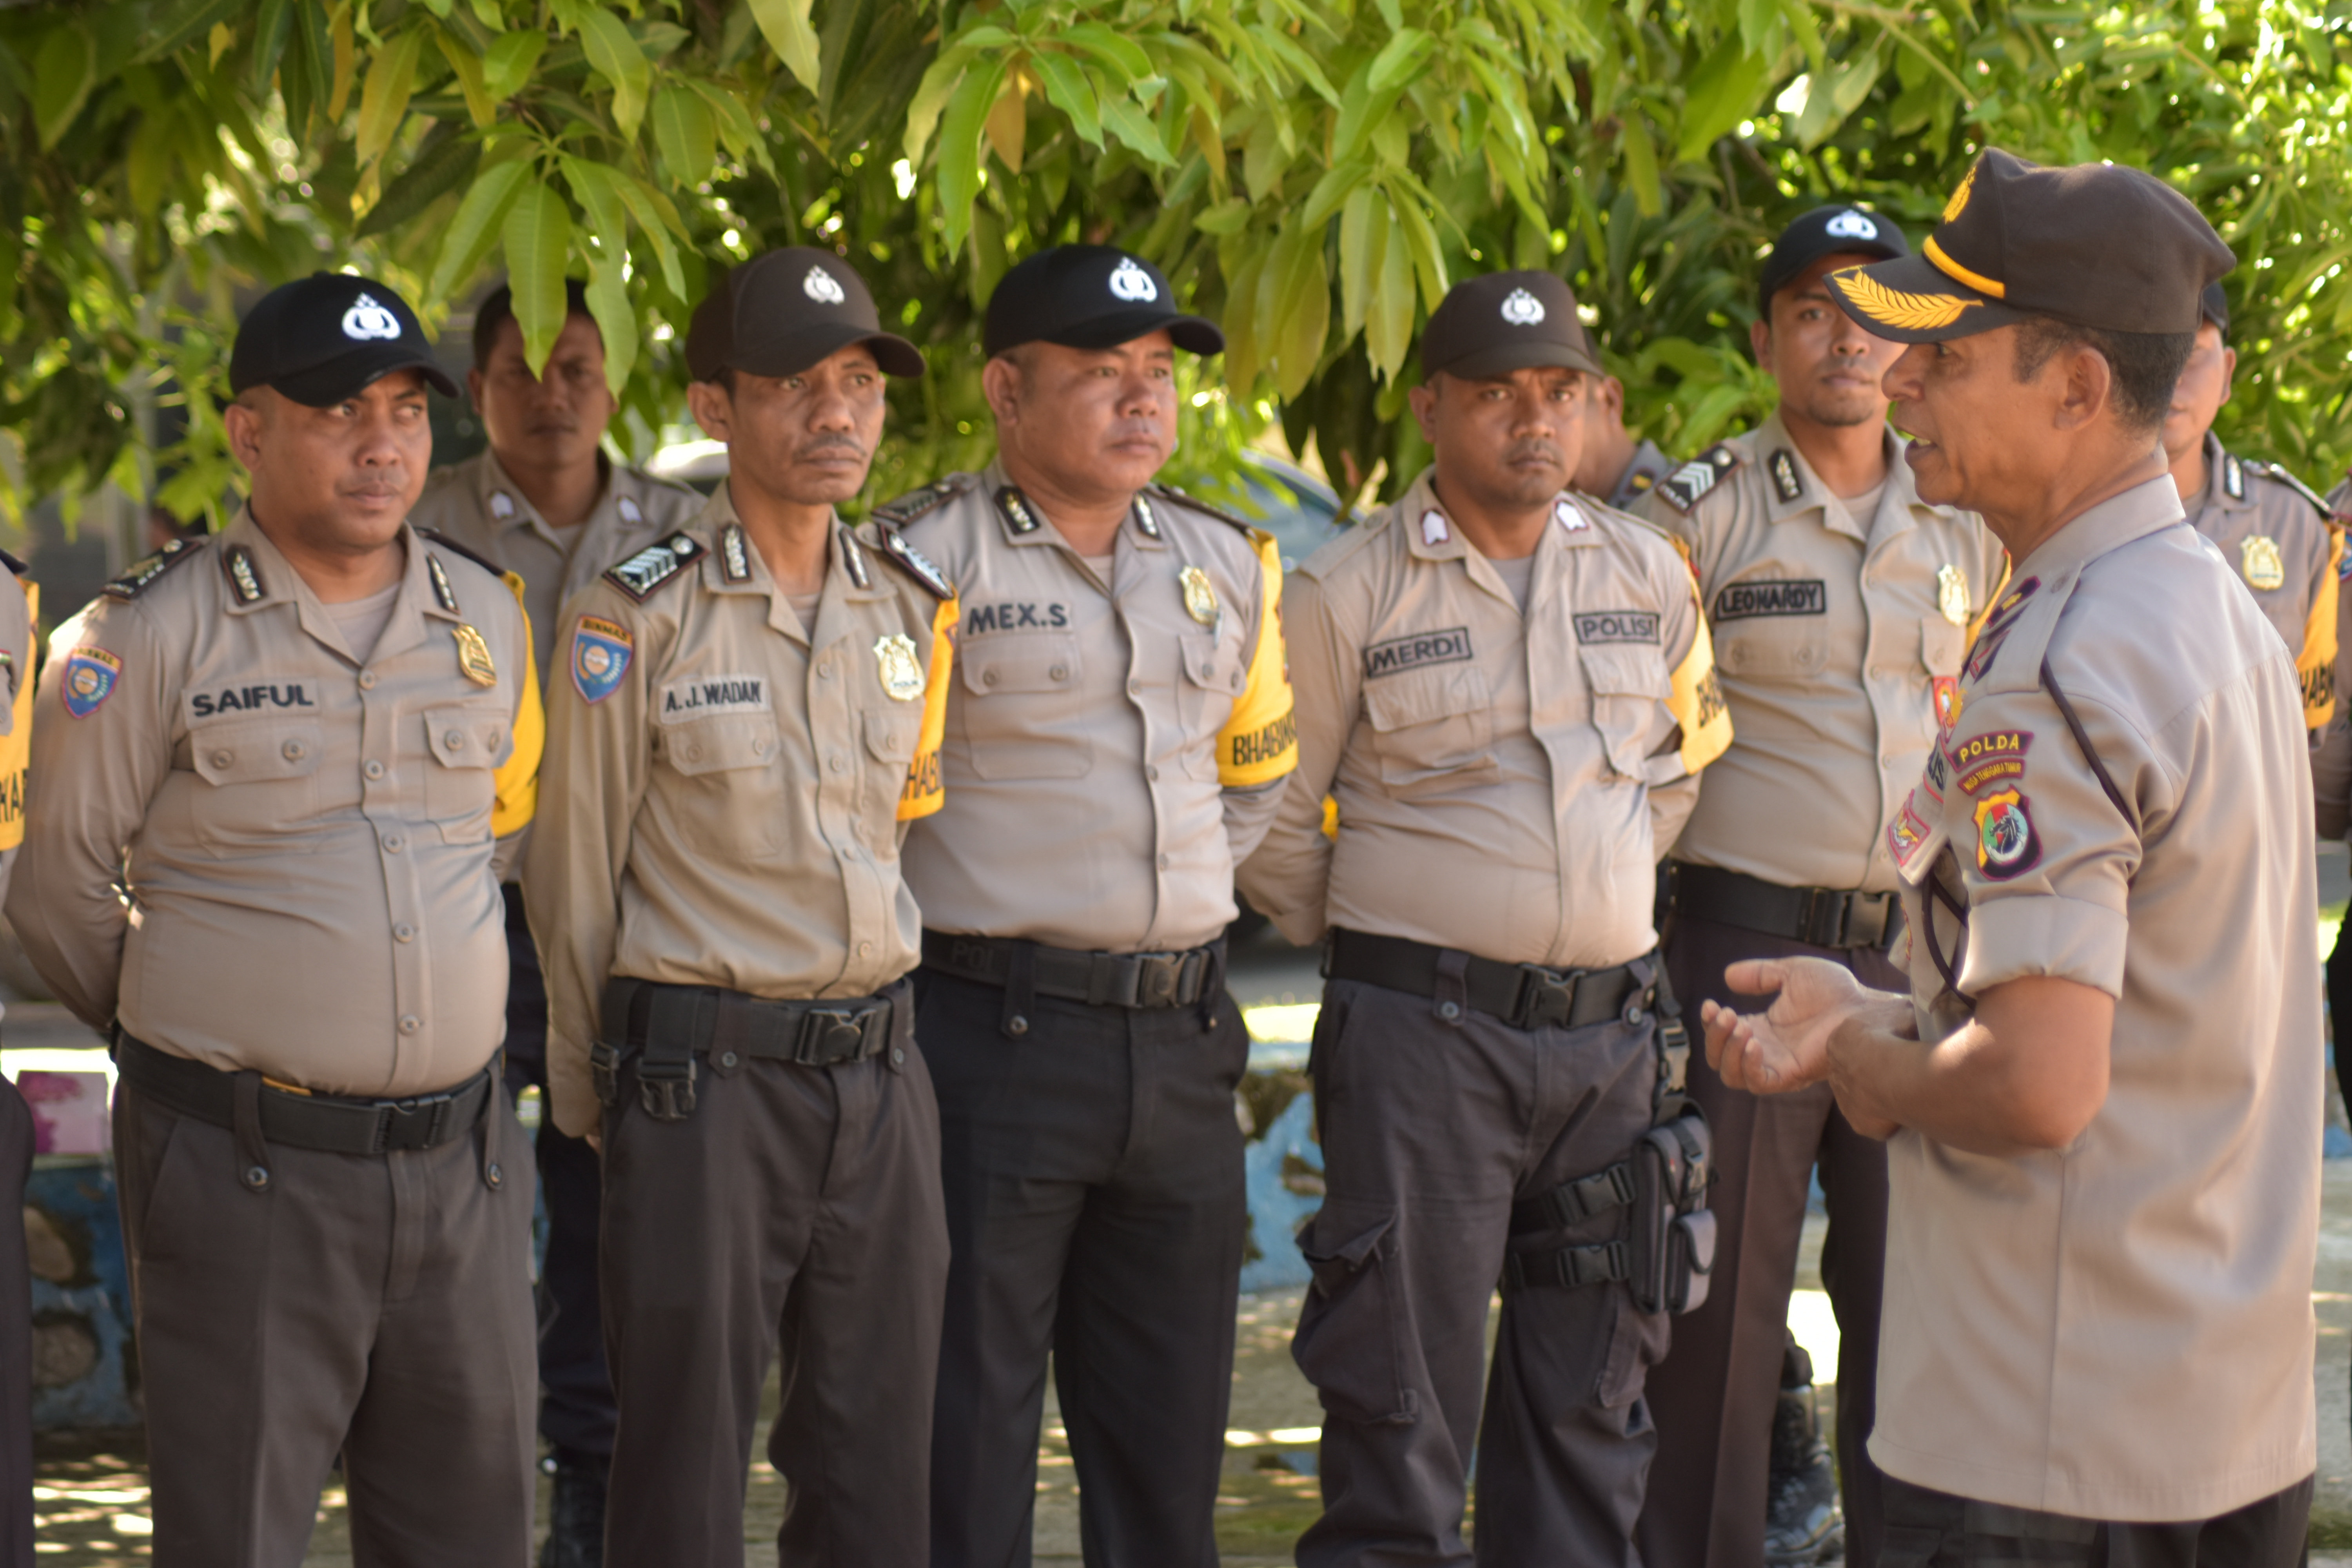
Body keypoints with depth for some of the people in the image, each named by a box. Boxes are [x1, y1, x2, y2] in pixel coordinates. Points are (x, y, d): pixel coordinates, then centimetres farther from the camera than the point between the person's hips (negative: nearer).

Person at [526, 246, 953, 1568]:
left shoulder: (916, 605, 7)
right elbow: (576, 879, -1)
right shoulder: (640, 616, -7)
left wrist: (885, 1019, 16)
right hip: (704, 1076, -5)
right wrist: (590, 1104, 4)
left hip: (880, 1074, 5)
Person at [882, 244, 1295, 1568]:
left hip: (1183, 1045, 6)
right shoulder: (929, 560, -9)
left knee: (1170, 1423, 13)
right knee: (970, 1423, 0)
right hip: (994, 1043, -6)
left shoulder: (1227, 565, 11)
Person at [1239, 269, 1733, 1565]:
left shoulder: (1646, 575, 8)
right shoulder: (1348, 593, -5)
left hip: (1612, 1032, 5)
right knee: (1404, 1396, -3)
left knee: (1589, 1400, 11)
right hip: (1426, 1029, -4)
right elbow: (1271, 821, 2)